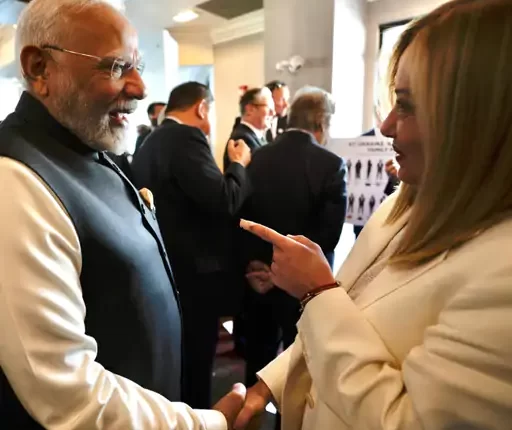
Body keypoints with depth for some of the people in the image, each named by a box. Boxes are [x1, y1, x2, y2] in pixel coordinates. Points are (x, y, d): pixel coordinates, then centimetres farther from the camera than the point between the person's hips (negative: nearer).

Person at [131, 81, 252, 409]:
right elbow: (224, 201, -25)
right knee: (194, 369, 6)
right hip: (194, 273, -10)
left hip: (165, 271, 10)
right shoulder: (187, 138, -16)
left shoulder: (149, 143, 13)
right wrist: (239, 164, -8)